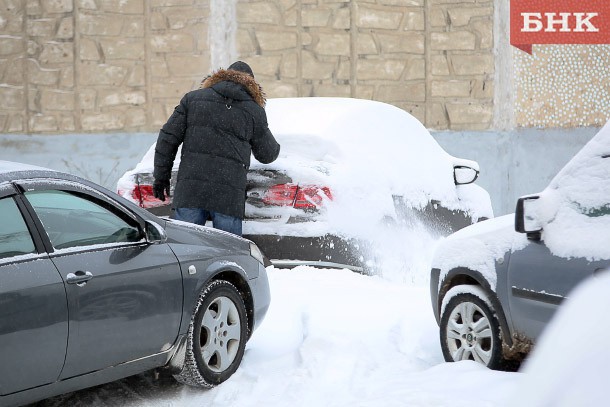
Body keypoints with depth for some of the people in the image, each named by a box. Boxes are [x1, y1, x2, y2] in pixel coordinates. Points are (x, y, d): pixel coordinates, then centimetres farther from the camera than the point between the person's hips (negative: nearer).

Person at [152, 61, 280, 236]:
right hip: (229, 195, -1)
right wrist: (274, 147, 42)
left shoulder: (193, 98, 13)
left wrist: (161, 176, 16)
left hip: (189, 189, 1)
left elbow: (167, 138, 9)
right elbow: (267, 155, 19)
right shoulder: (254, 111, 9)